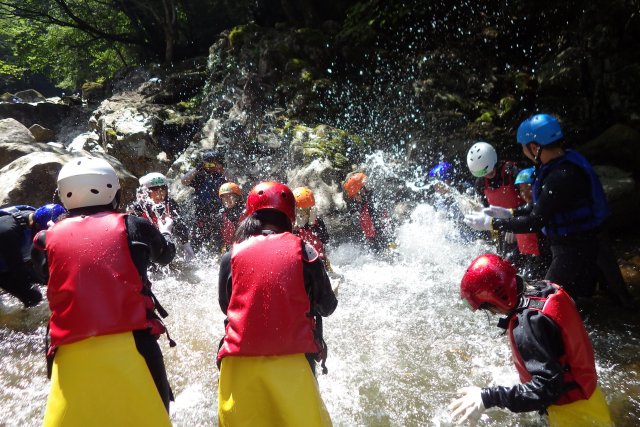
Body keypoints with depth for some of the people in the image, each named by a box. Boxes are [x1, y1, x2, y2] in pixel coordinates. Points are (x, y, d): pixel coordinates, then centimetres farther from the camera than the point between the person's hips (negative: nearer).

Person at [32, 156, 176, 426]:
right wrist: (165, 232, 44)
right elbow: (165, 255, 20)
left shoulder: (47, 240, 5)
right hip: (130, 347, -2)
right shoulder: (132, 227, 1)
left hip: (70, 355, 2)